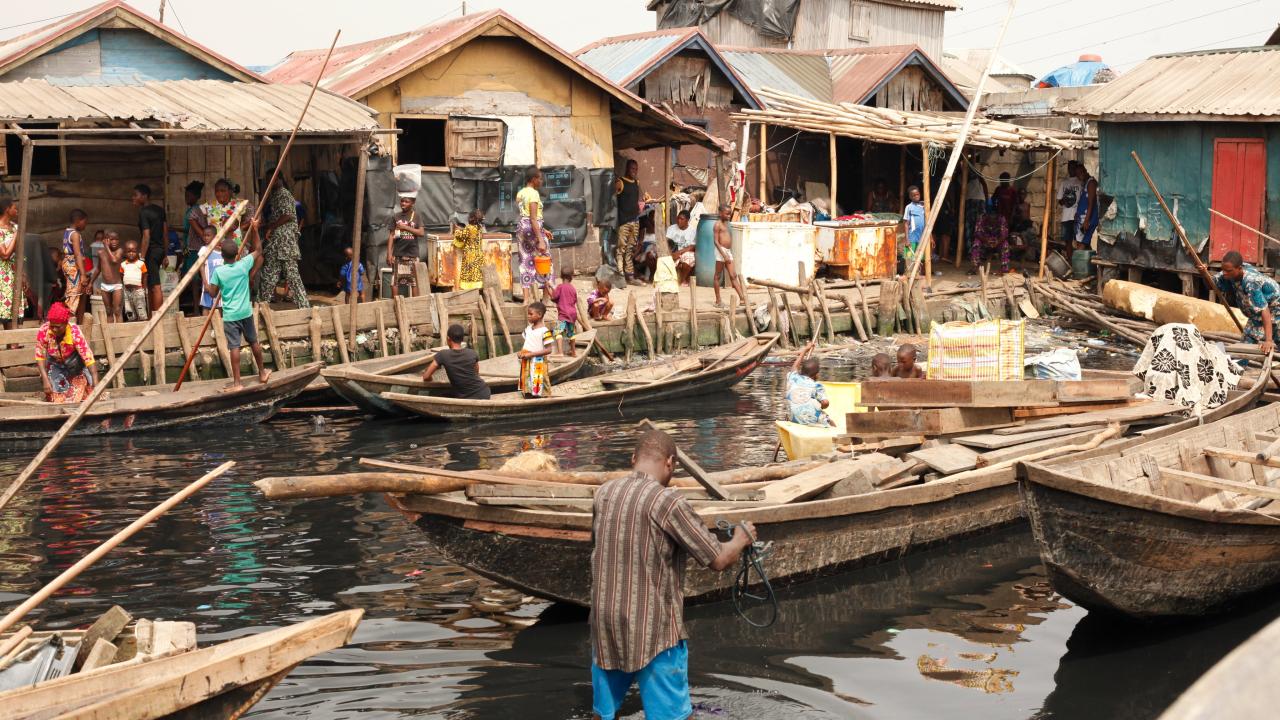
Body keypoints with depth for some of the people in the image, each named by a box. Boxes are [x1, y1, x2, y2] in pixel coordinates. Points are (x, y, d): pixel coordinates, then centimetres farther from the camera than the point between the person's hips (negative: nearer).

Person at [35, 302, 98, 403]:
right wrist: (45, 380, -26)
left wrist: (96, 383, -42)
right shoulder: (43, 332, -29)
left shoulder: (74, 332, -35)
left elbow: (88, 358, -37)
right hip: (55, 363, 1)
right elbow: (40, 356, -19)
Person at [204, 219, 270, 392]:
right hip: (246, 312, 3)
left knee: (234, 347, -4)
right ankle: (262, 373, 33)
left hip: (230, 315, -3)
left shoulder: (218, 271, -11)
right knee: (254, 342, 18)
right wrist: (254, 230, 12)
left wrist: (206, 285, 15)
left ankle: (237, 382, -5)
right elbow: (258, 250, 9)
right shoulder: (244, 265, -6)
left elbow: (213, 293, -5)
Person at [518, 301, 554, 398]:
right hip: (527, 364, 8)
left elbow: (548, 350, -17)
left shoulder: (544, 331, -14)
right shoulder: (528, 329, 10)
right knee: (528, 392, 11)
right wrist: (521, 352, 0)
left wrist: (531, 354, -20)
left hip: (538, 365, -8)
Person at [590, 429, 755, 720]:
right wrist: (741, 538, 8)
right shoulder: (668, 501, -15)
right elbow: (718, 560, -12)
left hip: (605, 624, 6)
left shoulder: (604, 494, 3)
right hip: (653, 630, -6)